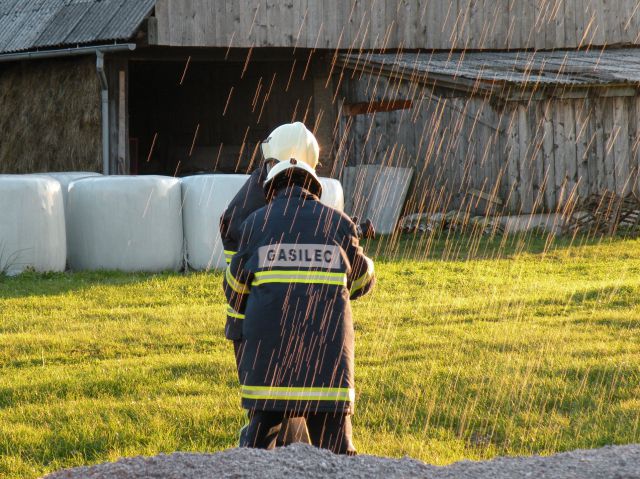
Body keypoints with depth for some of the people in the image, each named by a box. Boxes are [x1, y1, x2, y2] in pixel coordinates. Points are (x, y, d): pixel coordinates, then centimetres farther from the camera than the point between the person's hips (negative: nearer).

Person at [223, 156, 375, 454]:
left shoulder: (256, 223, 6)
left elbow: (235, 287, 13)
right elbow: (362, 280, 17)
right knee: (334, 441, 3)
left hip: (269, 342, 0)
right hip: (327, 341, 0)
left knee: (262, 431, 8)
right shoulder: (337, 223, 6)